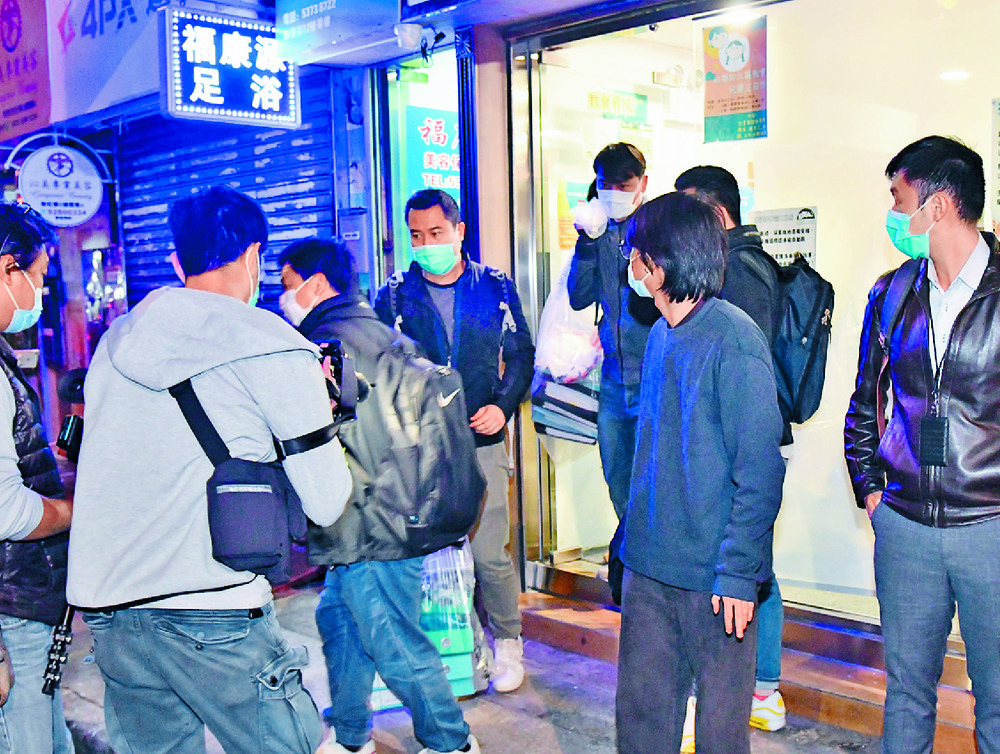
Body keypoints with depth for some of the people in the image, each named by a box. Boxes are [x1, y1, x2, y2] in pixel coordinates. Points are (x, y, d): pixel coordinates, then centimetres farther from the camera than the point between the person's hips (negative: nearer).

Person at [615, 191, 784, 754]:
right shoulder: (661, 334, 9)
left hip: (712, 575, -7)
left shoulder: (734, 343, -16)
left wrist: (736, 573, -16)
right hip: (648, 564, 7)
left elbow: (760, 472, -16)